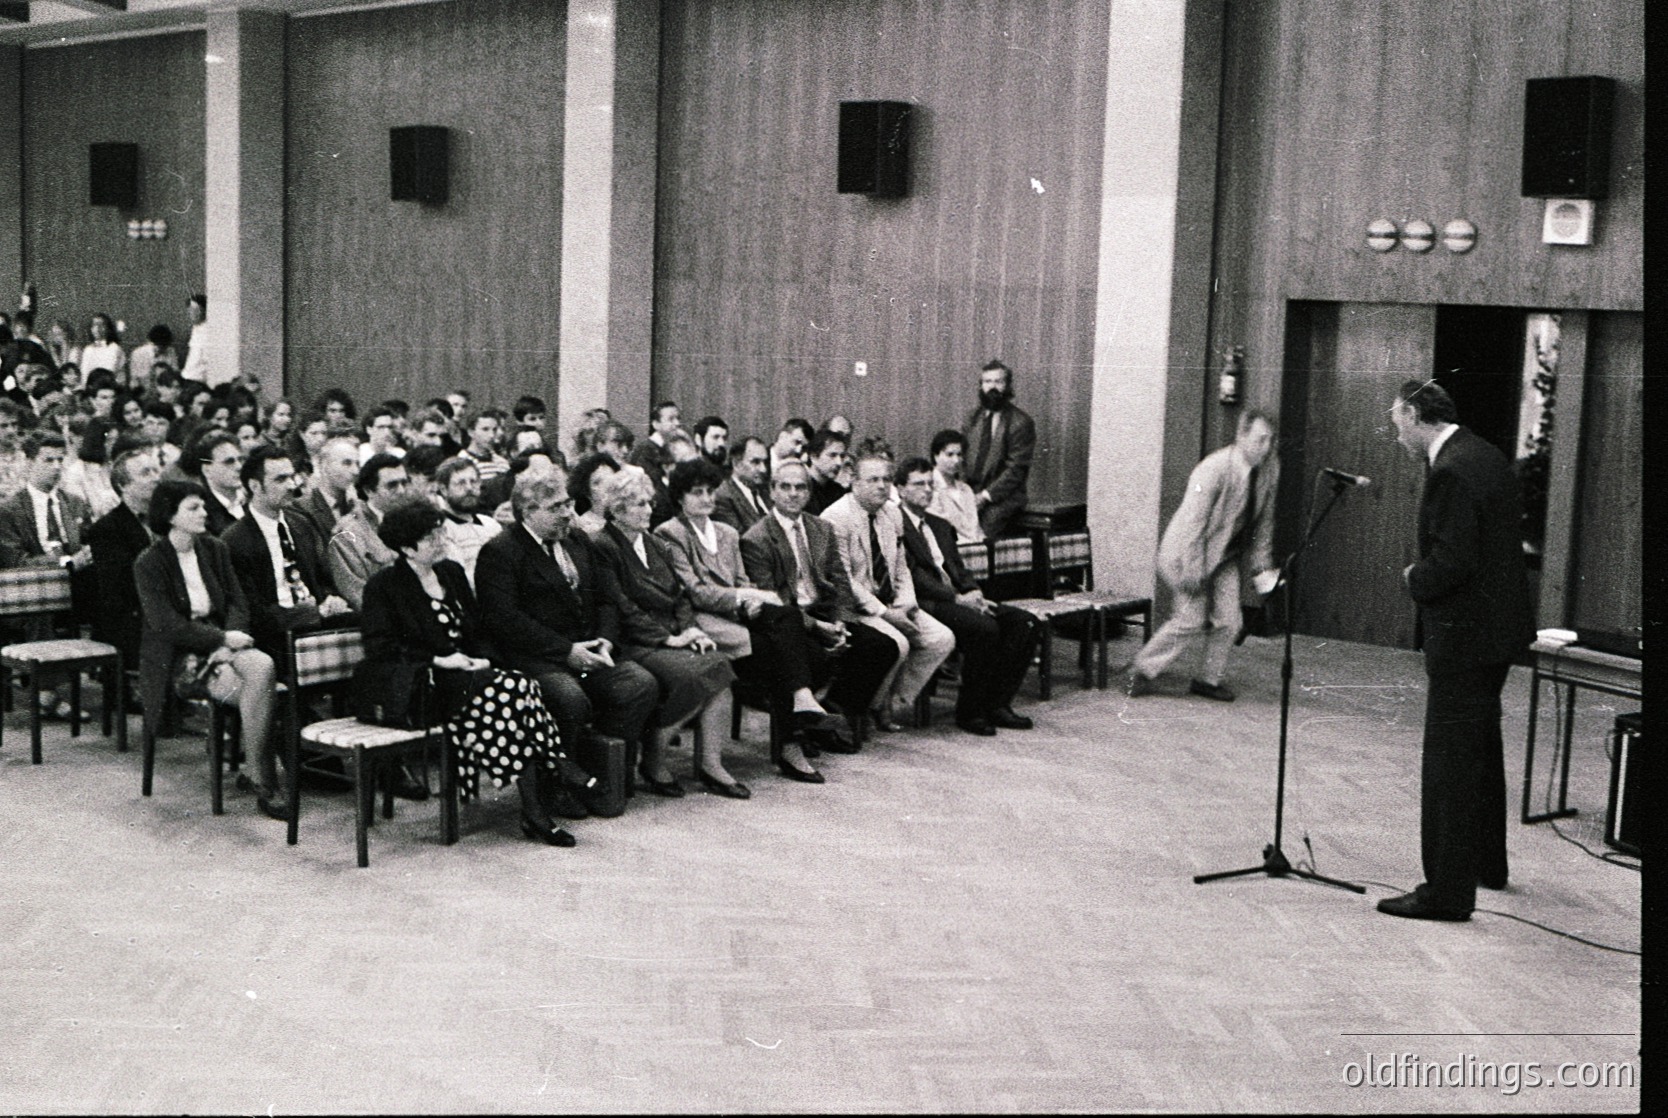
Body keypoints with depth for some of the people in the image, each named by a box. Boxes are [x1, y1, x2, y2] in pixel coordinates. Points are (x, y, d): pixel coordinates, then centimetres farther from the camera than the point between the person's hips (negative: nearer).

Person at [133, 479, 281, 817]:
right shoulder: (149, 564, -7)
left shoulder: (215, 549, 9)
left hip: (219, 644, 5)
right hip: (176, 657, -4)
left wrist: (228, 645, -13)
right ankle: (263, 780, -17)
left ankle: (259, 776, -24)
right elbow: (167, 624, -15)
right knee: (256, 692, -28)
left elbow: (237, 603, 6)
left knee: (263, 666, -30)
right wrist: (224, 638, -20)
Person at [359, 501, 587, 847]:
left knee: (520, 689, -27)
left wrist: (482, 658, -1)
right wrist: (439, 661, -17)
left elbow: (479, 630, 22)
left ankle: (535, 812, -31)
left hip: (468, 673, 6)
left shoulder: (451, 572, 18)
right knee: (514, 688, -31)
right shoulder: (382, 586, -1)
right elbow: (380, 650, -10)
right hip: (422, 686, -6)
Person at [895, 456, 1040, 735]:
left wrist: (974, 593, -2)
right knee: (984, 627, -32)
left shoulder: (940, 526, 25)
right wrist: (957, 598, -18)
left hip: (957, 597, 9)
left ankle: (996, 704, -7)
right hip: (925, 604, -9)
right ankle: (968, 712, -16)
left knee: (1026, 623, -9)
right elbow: (912, 574, -13)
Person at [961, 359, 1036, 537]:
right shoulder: (974, 417, 15)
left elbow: (1017, 469, -8)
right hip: (970, 493, 4)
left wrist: (985, 495, -15)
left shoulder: (1021, 422, -3)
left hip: (1003, 496, -4)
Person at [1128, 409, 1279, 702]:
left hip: (1227, 556, 7)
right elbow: (1193, 519, -25)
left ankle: (1209, 679, 16)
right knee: (1191, 619, -8)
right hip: (1191, 552, -6)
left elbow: (1264, 520, 8)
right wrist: (1192, 569, -25)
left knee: (1228, 621, 0)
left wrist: (1262, 564, 5)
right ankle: (1143, 671, 8)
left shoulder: (1270, 469, -4)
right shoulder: (1214, 469, -25)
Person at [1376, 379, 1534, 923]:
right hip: (1498, 627, 11)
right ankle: (1486, 862, 38)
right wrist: (1426, 573, 12)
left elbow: (1452, 562, -27)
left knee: (1449, 761, -5)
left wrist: (1415, 580, -8)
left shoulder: (1451, 472, -21)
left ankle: (1447, 890, -1)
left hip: (1463, 634, -11)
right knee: (1483, 747, 23)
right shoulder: (1488, 456, 10)